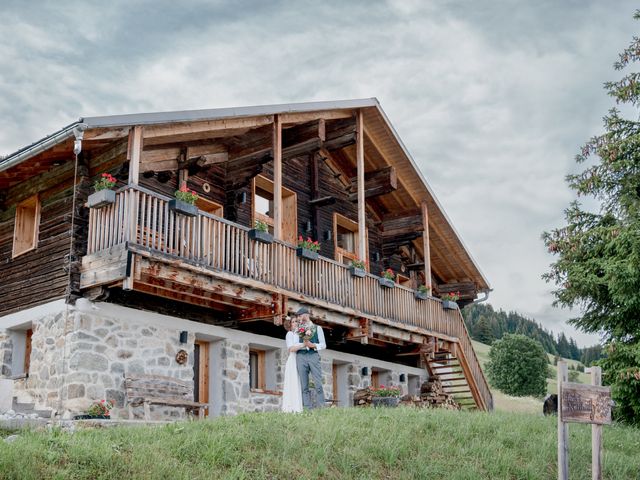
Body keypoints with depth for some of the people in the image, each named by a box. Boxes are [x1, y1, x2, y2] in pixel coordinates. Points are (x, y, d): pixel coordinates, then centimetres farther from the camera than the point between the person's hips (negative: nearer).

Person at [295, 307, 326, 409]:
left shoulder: (317, 328, 14)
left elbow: (323, 345, 9)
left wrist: (313, 345, -8)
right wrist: (304, 344, -7)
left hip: (314, 355, -2)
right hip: (301, 356, 2)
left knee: (318, 384, -9)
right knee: (304, 385, -2)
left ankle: (321, 408, -9)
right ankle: (308, 408, -2)